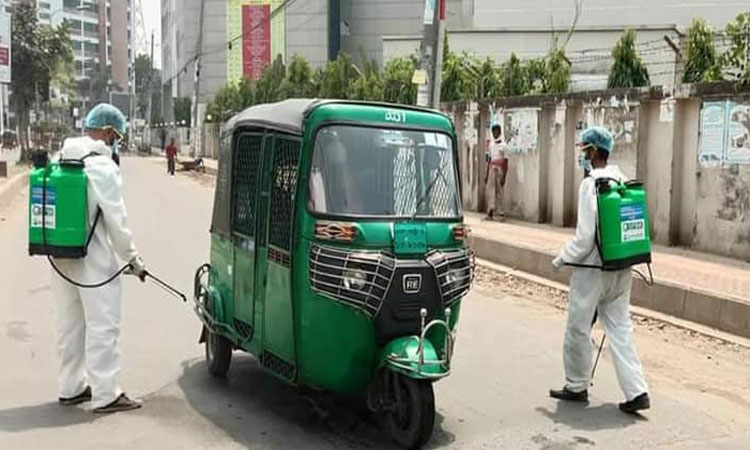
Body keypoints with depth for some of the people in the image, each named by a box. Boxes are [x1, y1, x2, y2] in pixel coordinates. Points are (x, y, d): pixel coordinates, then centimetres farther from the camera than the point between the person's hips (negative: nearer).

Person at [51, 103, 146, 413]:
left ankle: (71, 388, 27)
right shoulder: (102, 166, -15)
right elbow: (116, 219, -15)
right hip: (94, 260, -8)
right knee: (103, 326, -3)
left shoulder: (61, 161, 10)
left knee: (69, 324, 17)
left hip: (61, 257, 8)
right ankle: (105, 395, 0)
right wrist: (133, 258, -7)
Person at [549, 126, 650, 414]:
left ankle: (577, 387, 21)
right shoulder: (623, 182, 7)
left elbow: (585, 236, -19)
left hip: (592, 269, -7)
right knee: (620, 329, 11)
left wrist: (562, 259, -6)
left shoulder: (591, 185, -17)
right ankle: (636, 392, 8)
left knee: (578, 328, 8)